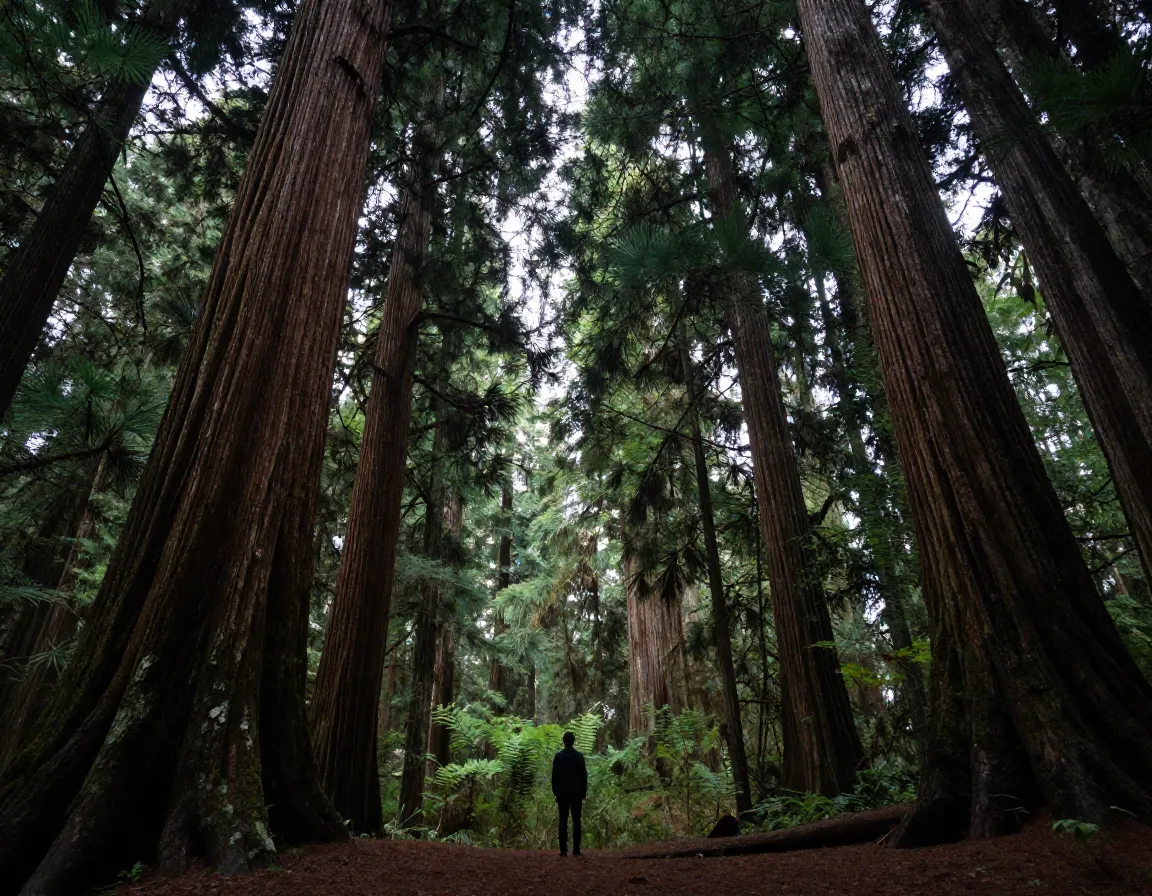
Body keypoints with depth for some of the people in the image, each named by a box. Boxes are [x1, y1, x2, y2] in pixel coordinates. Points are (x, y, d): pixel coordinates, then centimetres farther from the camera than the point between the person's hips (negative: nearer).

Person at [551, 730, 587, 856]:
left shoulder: (558, 756, -4)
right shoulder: (579, 756, -4)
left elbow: (554, 776, -1)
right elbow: (584, 776, -1)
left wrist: (555, 793, 6)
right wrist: (583, 794, 7)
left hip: (562, 793, 0)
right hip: (576, 793, 0)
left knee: (563, 821, 3)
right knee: (576, 821, 4)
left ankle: (563, 850, 1)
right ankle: (576, 849, 2)